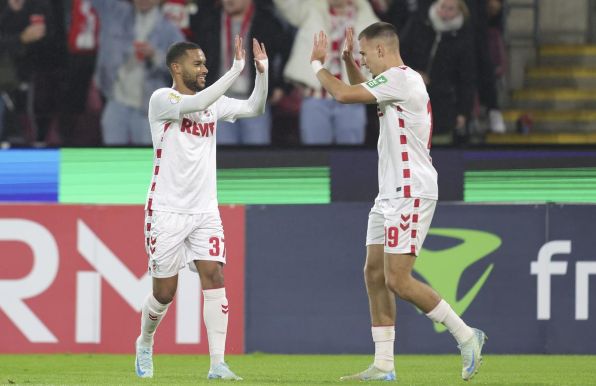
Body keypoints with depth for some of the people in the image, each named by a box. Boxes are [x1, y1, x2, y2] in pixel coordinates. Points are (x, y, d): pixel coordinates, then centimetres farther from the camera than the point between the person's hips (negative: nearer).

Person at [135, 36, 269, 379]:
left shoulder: (213, 103, 10)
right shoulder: (162, 99, -8)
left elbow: (255, 109, 7)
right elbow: (195, 105, -27)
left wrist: (262, 71, -9)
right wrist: (236, 70, -29)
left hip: (205, 210, 4)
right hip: (167, 211, -4)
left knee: (214, 277, -12)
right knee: (165, 291, 3)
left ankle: (218, 364, -15)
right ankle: (145, 344, 32)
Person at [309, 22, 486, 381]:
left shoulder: (400, 78, -14)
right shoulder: (400, 80, 17)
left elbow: (344, 94, -17)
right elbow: (360, 91, 39)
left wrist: (317, 64, -1)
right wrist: (348, 60, 25)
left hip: (411, 193, -10)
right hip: (392, 194, 10)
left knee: (397, 279, -12)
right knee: (375, 273, 7)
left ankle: (466, 335, -2)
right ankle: (383, 365, 7)